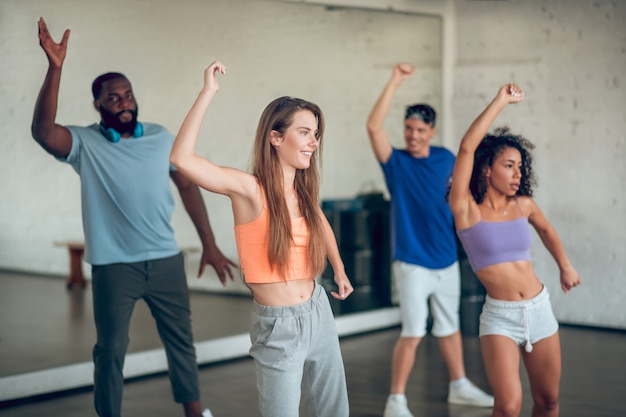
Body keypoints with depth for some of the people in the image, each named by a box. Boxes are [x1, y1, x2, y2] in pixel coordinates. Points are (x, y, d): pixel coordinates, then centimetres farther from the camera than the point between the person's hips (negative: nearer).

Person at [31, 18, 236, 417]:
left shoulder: (161, 138, 4)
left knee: (181, 339, 15)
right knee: (111, 349, 6)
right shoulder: (85, 143, -6)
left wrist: (209, 245, 5)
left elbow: (189, 186, 8)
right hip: (113, 265, -3)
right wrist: (56, 67, -33)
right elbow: (43, 131, -25)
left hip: (166, 259, 3)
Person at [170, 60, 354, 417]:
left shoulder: (303, 190, 2)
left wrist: (339, 269, 27)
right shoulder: (248, 189, -17)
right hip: (278, 325, -6)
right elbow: (182, 158, -33)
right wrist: (209, 92, -30)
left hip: (319, 313, 7)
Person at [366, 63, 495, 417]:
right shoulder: (396, 162, -10)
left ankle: (459, 386, 33)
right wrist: (395, 82, -27)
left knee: (449, 327, 17)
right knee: (413, 333, -7)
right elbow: (374, 126, -25)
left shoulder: (445, 158, 2)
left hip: (447, 258, 5)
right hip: (412, 262, -4)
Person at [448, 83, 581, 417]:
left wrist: (565, 266, 32)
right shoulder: (466, 210, -9)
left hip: (539, 310, 5)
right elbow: (466, 149, -21)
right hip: (499, 317, -5)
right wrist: (500, 102, -19)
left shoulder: (523, 205, 3)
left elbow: (545, 230, 27)